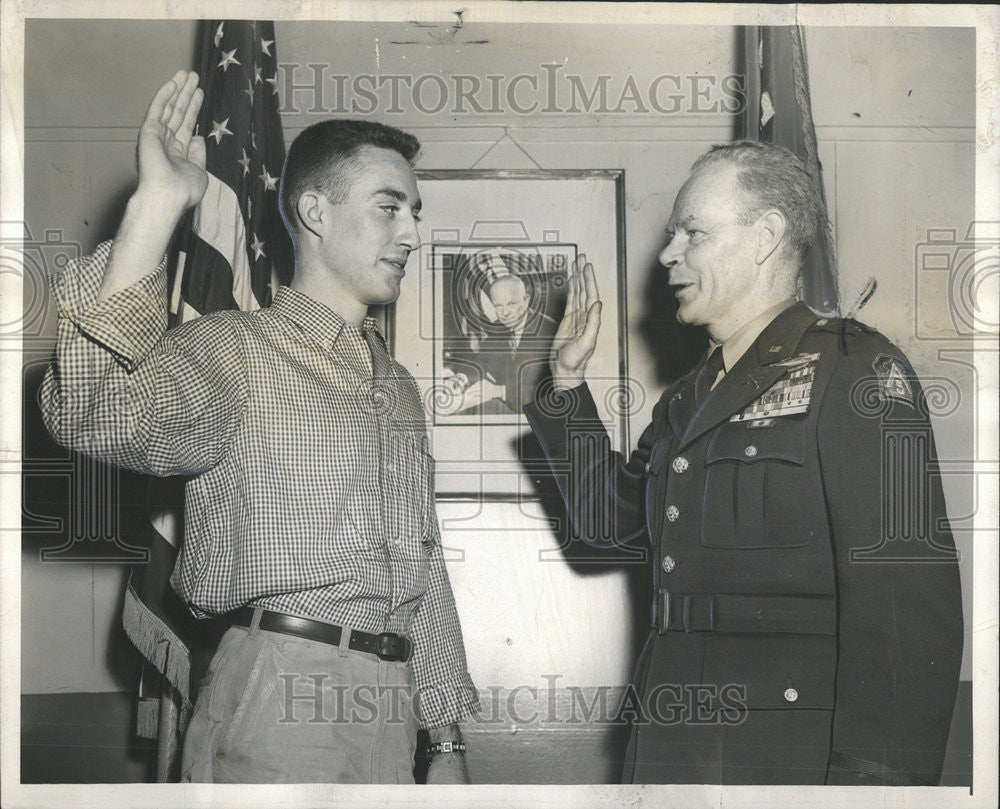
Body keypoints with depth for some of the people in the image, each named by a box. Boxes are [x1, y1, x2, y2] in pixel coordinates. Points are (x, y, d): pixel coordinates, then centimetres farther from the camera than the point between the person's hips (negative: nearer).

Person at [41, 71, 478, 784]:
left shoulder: (399, 387, 17)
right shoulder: (237, 351, -7)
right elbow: (96, 414, -29)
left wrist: (448, 741, 17)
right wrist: (158, 204, -32)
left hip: (390, 711, 7)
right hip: (280, 701, -7)